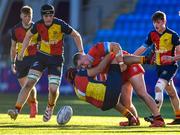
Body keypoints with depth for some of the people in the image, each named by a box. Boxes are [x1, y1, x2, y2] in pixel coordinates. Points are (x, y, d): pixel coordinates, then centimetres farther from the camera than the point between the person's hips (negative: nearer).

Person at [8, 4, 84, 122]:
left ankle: (50, 108, 22)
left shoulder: (60, 24, -18)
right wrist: (22, 52, 14)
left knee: (53, 89, -12)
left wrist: (81, 52, -12)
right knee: (29, 83, -12)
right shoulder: (38, 25, -8)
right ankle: (17, 110, -13)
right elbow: (28, 35, 14)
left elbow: (76, 35, -7)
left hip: (56, 59, -3)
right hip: (42, 56, 3)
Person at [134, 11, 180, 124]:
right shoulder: (152, 35, 3)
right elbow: (142, 48, 6)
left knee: (158, 87, -22)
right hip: (159, 67, 6)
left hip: (170, 66, -6)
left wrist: (171, 58, -31)